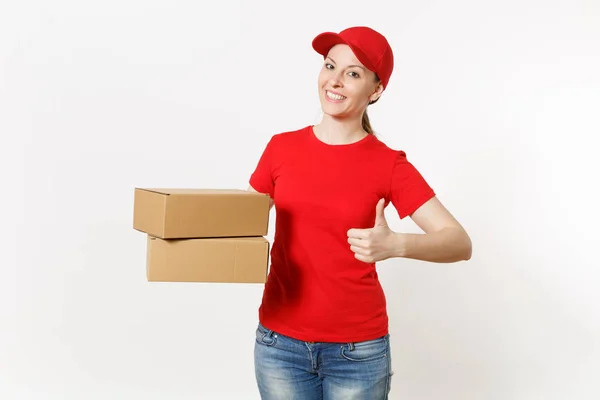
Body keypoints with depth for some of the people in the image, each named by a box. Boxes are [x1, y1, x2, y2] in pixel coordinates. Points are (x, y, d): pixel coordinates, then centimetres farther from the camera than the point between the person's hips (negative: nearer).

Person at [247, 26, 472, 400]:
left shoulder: (389, 164, -7)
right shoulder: (281, 147, 1)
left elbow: (460, 244, -12)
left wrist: (396, 245, -29)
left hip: (358, 349, -2)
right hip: (280, 342, 2)